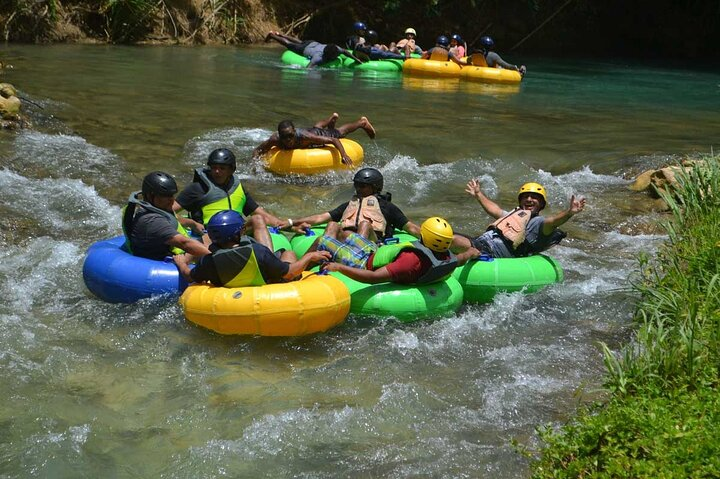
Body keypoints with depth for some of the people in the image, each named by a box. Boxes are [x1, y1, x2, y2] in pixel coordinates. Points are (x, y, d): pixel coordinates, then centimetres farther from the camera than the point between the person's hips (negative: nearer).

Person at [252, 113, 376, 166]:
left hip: (318, 135, -4)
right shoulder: (275, 140, -42)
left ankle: (363, 122, 56)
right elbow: (257, 150, -27)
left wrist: (344, 155, -59)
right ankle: (332, 118, 72)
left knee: (340, 132, 27)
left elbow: (334, 140, -46)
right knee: (317, 127, 40)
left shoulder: (304, 137, -50)